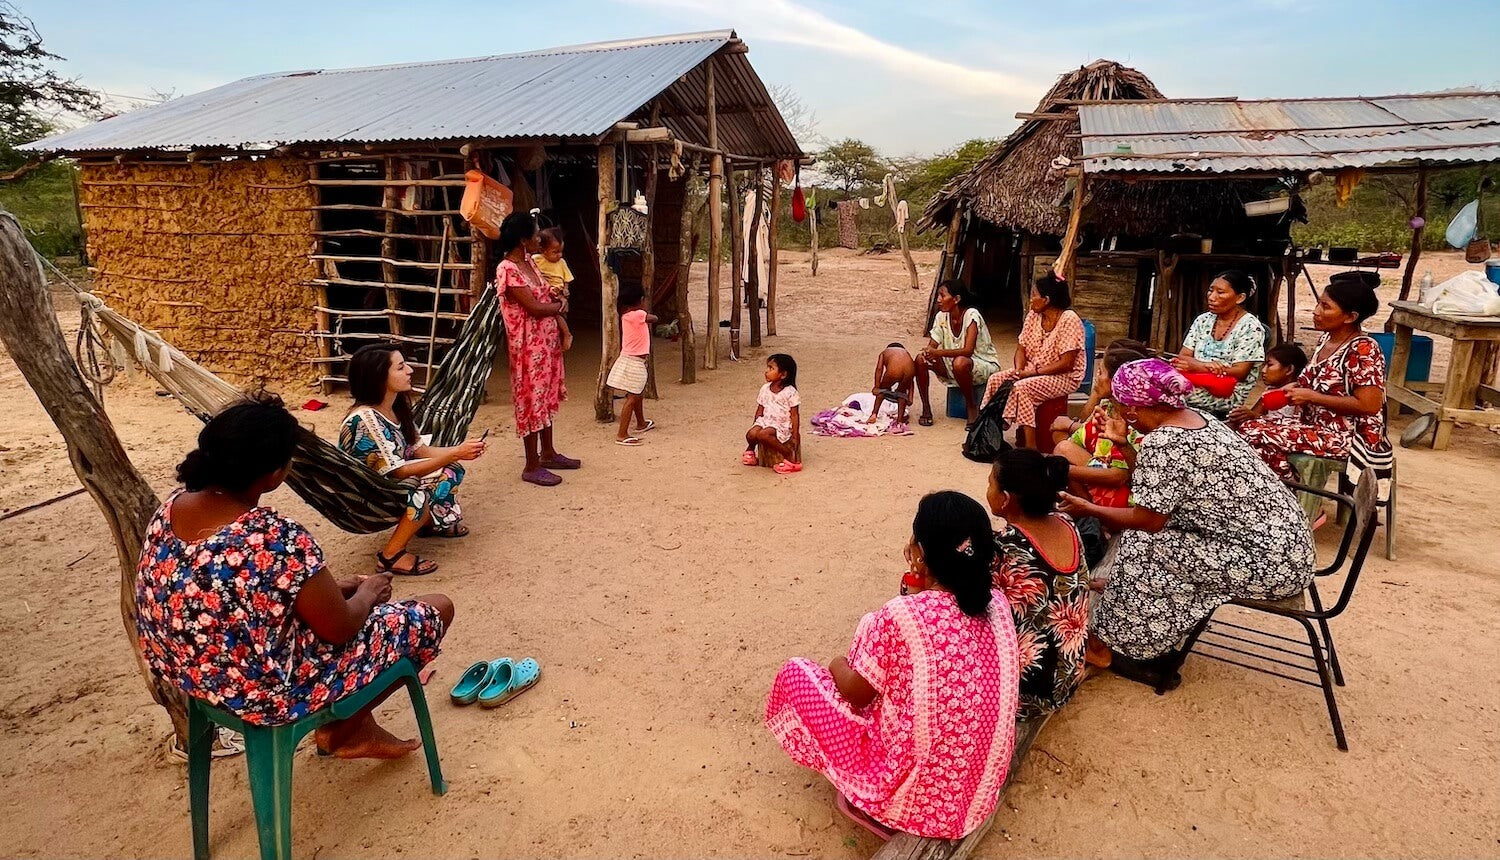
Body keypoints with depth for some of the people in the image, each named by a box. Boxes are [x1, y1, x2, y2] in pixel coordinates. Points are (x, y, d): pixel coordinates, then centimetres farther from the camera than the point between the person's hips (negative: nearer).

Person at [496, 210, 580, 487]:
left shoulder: (529, 261, 8)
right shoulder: (507, 270, -20)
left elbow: (545, 294, 19)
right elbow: (535, 307, -21)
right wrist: (561, 305, -4)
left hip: (547, 340, 9)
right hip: (528, 345, -9)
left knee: (547, 397, 17)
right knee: (531, 401, -1)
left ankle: (548, 453, 32)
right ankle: (531, 466, 10)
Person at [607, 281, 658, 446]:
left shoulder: (625, 315, 7)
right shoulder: (638, 315, -18)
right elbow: (654, 318, -6)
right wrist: (647, 316, 11)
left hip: (630, 359, 9)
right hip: (634, 362, -9)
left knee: (639, 394, 25)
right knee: (632, 398, -8)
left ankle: (641, 423, 44)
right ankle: (622, 435, -9)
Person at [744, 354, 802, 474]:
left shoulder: (790, 392, -10)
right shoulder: (765, 389, 6)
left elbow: (794, 415, -9)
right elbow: (760, 410, 14)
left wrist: (795, 436, -11)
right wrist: (756, 425, 9)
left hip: (782, 425, -5)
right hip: (766, 421, 5)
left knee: (763, 435, -33)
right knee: (751, 434, -24)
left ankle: (790, 456, -22)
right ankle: (750, 449, 13)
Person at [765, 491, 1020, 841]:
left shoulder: (900, 615, -26)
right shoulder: (998, 604, -7)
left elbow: (856, 694, -10)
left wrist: (838, 666, 10)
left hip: (913, 793, -7)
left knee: (796, 673, 6)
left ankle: (866, 803, 14)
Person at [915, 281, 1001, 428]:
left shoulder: (971, 315, -21)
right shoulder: (942, 316, -2)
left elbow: (968, 350, -31)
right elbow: (932, 345, -4)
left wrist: (939, 352, -43)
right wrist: (928, 352, -29)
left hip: (984, 364, -6)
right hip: (952, 365, 6)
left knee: (960, 362, -40)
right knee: (921, 359, -17)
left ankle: (971, 405, -14)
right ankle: (926, 409, -7)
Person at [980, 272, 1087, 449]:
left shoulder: (1069, 320, -18)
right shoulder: (1033, 316, 4)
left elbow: (1066, 364, -21)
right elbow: (1021, 349, 7)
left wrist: (1033, 372, -21)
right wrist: (1019, 370, -13)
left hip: (1064, 377, -7)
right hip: (1032, 371, 8)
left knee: (1021, 387, -31)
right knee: (996, 379, -12)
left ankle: (1030, 446, -28)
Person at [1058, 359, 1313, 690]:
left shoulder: (1161, 442, -22)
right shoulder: (1196, 417, 7)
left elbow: (1148, 519, -14)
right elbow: (1160, 487, 15)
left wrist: (1089, 510, -2)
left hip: (1269, 564, -10)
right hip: (1287, 545, 10)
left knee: (1140, 545, -9)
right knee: (1144, 529, 11)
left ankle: (1132, 649, 9)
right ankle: (1156, 647, 15)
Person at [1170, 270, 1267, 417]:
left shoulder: (1250, 327, -4)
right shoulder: (1203, 320, 13)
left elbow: (1240, 372, -11)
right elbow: (1183, 356, 7)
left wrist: (1195, 366, -19)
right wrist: (1205, 365, -16)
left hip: (1233, 398, -5)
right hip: (1198, 386, 5)